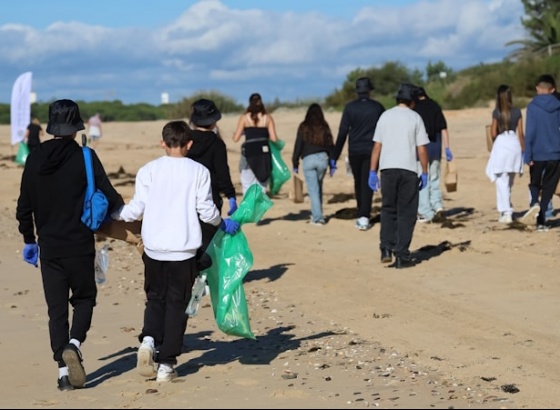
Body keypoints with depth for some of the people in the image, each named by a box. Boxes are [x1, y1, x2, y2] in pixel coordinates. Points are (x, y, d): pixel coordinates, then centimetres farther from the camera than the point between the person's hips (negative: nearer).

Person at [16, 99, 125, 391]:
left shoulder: (35, 159, 4)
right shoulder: (84, 157, -8)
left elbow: (24, 207, 9)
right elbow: (109, 197, -8)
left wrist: (29, 240, 20)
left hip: (48, 247, 3)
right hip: (79, 246, -3)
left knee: (56, 307, 8)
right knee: (84, 297, 15)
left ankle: (63, 370, 3)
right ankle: (74, 344, -12)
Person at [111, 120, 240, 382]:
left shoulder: (148, 170, 0)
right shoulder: (198, 171, -1)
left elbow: (136, 210, -1)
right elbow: (206, 211, -1)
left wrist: (112, 214, 17)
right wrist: (224, 224, 19)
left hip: (154, 248, 1)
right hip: (184, 248, -1)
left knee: (155, 298, 18)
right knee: (176, 304, 7)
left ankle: (149, 339, -9)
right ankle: (166, 364, 6)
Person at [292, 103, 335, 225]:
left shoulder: (303, 127, -3)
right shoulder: (324, 127, 3)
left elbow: (298, 145, -2)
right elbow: (330, 145, 6)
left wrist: (295, 164, 6)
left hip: (308, 159, -3)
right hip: (322, 158, 3)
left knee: (313, 189, -1)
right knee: (318, 187, 18)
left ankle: (317, 217, -4)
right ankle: (317, 214, 23)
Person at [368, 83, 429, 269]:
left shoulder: (385, 116, 7)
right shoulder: (415, 118, 1)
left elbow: (377, 147, 5)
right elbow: (422, 149, -2)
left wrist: (372, 172, 9)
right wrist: (425, 173, 6)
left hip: (387, 169, 2)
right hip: (408, 170, -2)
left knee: (388, 210, 14)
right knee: (406, 213, 5)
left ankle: (386, 248, -2)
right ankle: (401, 256, 4)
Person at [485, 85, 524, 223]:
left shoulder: (496, 112, -5)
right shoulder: (517, 111, 2)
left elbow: (493, 133, -5)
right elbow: (520, 133, 3)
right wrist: (524, 149, 11)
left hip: (501, 144, -3)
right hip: (515, 144, 4)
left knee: (502, 182, -1)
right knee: (509, 182, 17)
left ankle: (506, 213, -8)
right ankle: (506, 209, 26)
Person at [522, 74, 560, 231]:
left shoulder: (533, 106, -6)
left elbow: (529, 132, -9)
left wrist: (528, 155, -5)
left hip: (537, 154, -1)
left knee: (535, 183, 17)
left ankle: (535, 202, -14)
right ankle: (541, 221, 2)